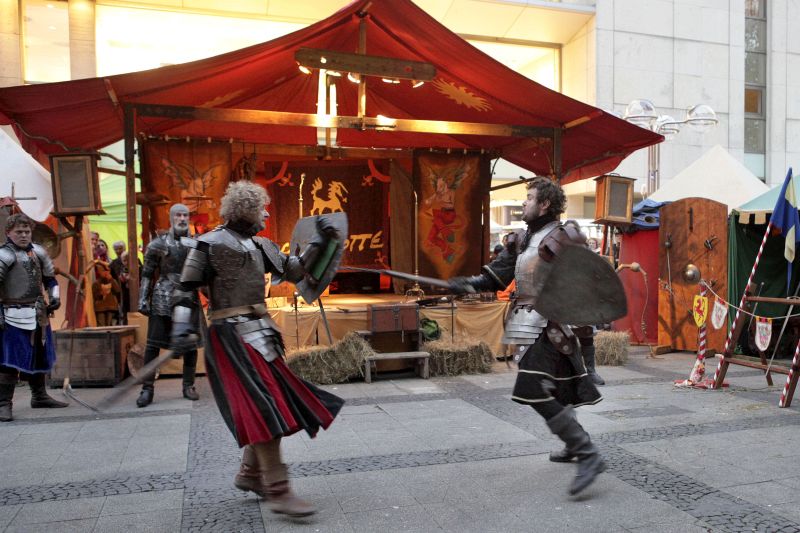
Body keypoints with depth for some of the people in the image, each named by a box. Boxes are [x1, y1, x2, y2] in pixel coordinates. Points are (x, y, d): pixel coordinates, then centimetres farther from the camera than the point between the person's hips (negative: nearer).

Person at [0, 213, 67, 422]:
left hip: (38, 314, 7)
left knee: (40, 356, 16)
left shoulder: (38, 252, 9)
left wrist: (54, 296, 7)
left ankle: (39, 396, 30)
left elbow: (50, 277, 21)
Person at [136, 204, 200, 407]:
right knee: (153, 343, -2)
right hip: (163, 299, -2)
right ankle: (148, 388, 7)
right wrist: (143, 299, -4)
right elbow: (147, 273, 3)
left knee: (190, 344, 4)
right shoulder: (159, 243, 2)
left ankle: (188, 386, 17)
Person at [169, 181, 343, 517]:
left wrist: (320, 243, 5)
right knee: (262, 405, -14)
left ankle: (250, 474, 29)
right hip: (232, 334, -8)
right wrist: (182, 327, -18)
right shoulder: (210, 244, -7)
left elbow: (293, 271, 13)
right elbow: (186, 289, -6)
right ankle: (277, 491, -9)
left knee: (272, 400, 12)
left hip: (258, 330, 8)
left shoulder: (259, 245, 13)